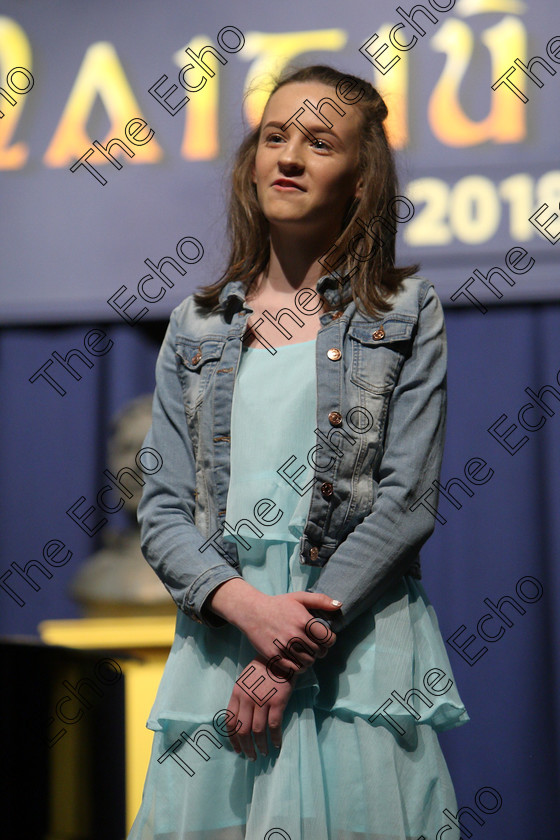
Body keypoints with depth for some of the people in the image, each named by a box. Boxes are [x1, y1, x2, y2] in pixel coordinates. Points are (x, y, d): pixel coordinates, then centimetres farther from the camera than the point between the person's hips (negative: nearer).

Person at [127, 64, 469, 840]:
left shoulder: (405, 313, 4)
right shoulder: (197, 326, 12)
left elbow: (408, 501, -5)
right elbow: (163, 513, 6)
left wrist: (298, 646, -12)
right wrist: (248, 606, -14)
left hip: (359, 637, -2)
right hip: (221, 630, 2)